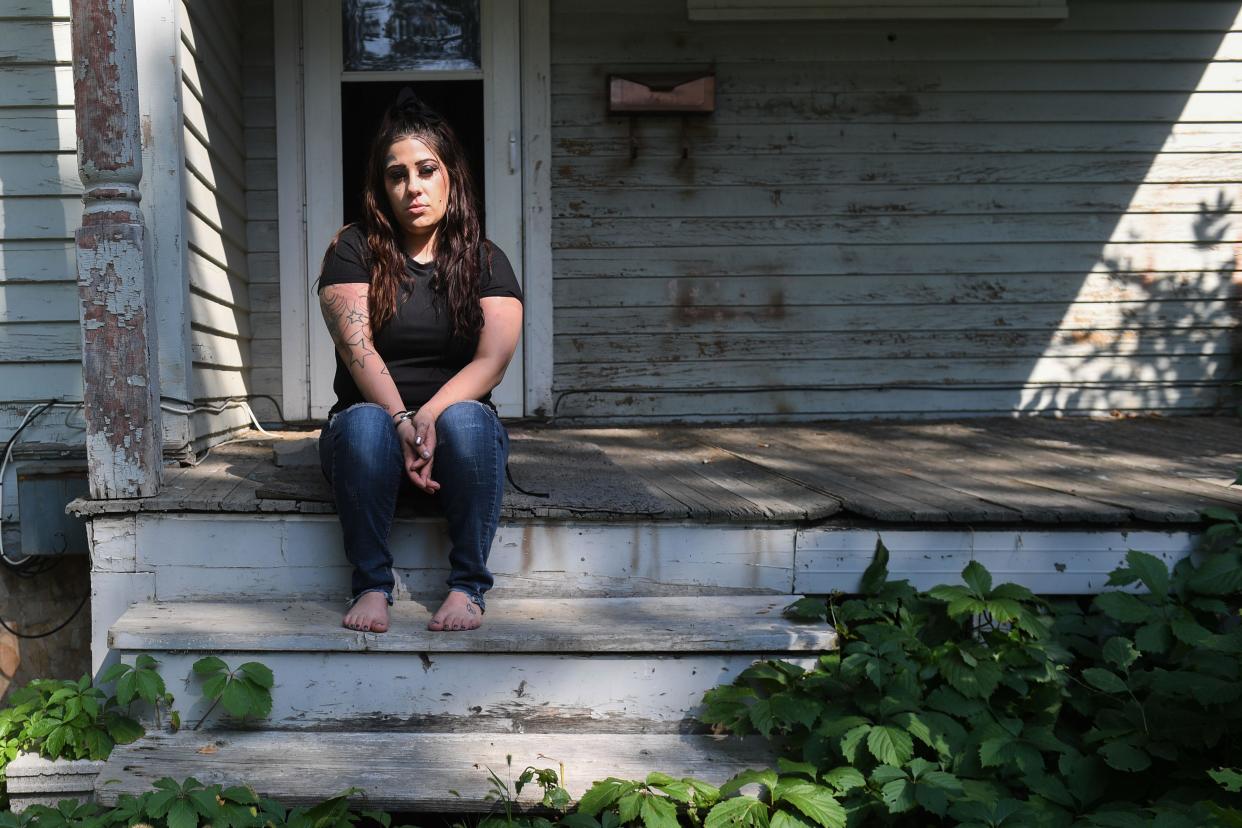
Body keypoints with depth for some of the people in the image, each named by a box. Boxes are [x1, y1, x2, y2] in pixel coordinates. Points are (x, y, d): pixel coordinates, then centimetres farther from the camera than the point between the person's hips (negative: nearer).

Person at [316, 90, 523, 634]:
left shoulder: (485, 262, 5)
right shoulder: (355, 250, 3)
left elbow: (492, 360, -9)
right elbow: (357, 347, -11)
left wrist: (429, 417, -26)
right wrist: (401, 422, -27)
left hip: (457, 424, 1)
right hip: (375, 428, 0)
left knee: (466, 419, -34)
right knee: (363, 423, -34)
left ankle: (469, 585, -23)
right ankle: (372, 584, -23)